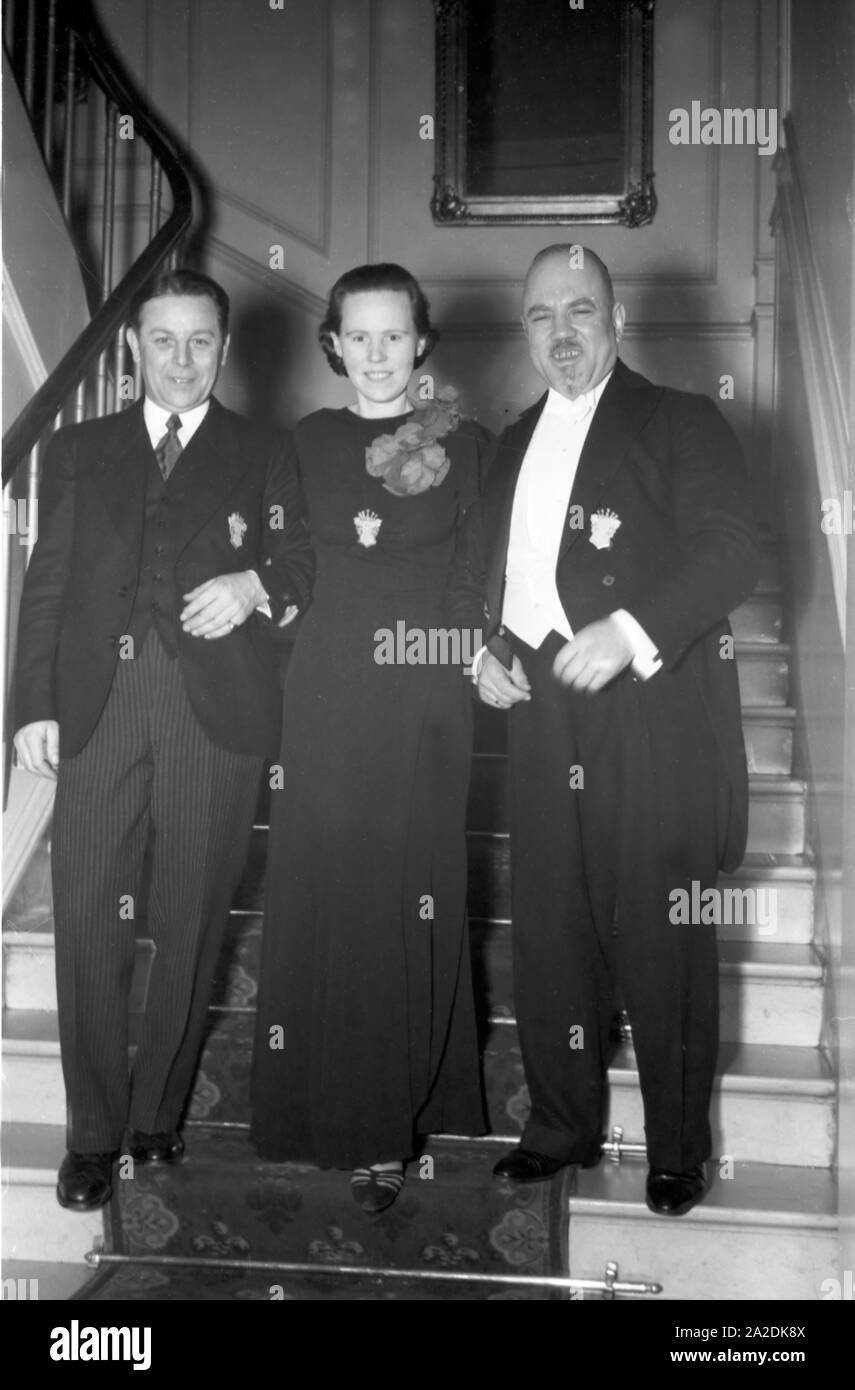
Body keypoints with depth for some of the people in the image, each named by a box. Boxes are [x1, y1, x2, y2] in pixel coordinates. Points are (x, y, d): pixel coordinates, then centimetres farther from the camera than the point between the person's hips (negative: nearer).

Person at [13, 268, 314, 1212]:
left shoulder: (262, 457, 14)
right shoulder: (79, 450, 18)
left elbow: (301, 567, 6)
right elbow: (46, 584, 12)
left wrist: (254, 585, -16)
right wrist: (34, 705, 2)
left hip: (213, 707, -1)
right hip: (97, 703, 1)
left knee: (191, 923, 3)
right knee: (87, 919, -3)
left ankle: (158, 1115, 19)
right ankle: (94, 1133, 10)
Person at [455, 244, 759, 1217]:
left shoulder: (681, 425, 1)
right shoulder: (514, 445, 20)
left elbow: (730, 550, -11)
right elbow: (480, 569, 24)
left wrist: (630, 631, -23)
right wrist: (482, 650, 5)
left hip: (653, 724, -5)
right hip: (542, 726, 5)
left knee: (660, 944, 0)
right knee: (547, 937, 10)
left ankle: (678, 1150, 15)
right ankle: (560, 1127, 26)